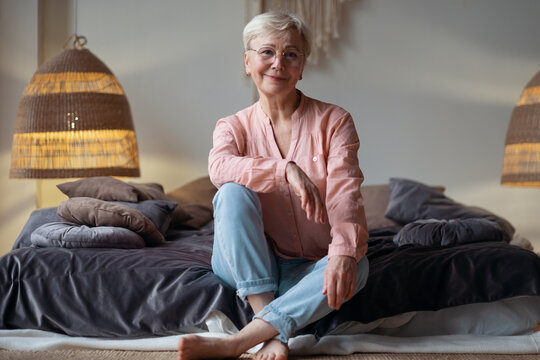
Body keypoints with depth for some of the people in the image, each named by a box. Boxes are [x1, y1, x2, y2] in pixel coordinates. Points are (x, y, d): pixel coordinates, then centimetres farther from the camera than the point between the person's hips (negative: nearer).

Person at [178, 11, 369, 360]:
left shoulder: (334, 120, -1)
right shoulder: (235, 126, 2)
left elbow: (345, 192, -17)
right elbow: (220, 166, -23)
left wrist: (344, 252, -37)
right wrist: (286, 170, -40)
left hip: (308, 270, 0)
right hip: (251, 267, 1)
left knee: (357, 266, -32)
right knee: (233, 192, -26)